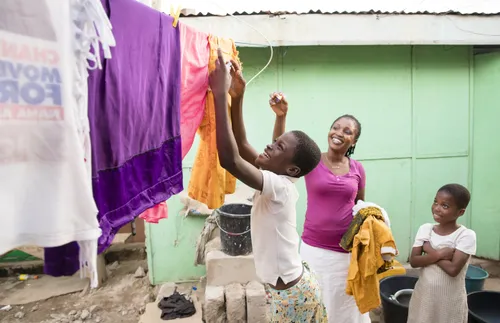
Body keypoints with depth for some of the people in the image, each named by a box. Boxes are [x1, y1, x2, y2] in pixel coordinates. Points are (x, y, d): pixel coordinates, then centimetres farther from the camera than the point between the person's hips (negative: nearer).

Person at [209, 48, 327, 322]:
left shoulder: (279, 187, -28)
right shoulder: (278, 180, -4)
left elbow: (230, 159, -41)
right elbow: (241, 146, -1)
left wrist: (220, 94, -38)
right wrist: (236, 98, -10)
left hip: (292, 295, -8)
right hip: (293, 288, 8)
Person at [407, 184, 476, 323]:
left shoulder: (466, 235, -15)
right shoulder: (425, 229, -3)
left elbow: (453, 269, -23)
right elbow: (413, 261, -9)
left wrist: (430, 251, -17)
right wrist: (439, 254, -19)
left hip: (450, 300, -3)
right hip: (424, 295, 4)